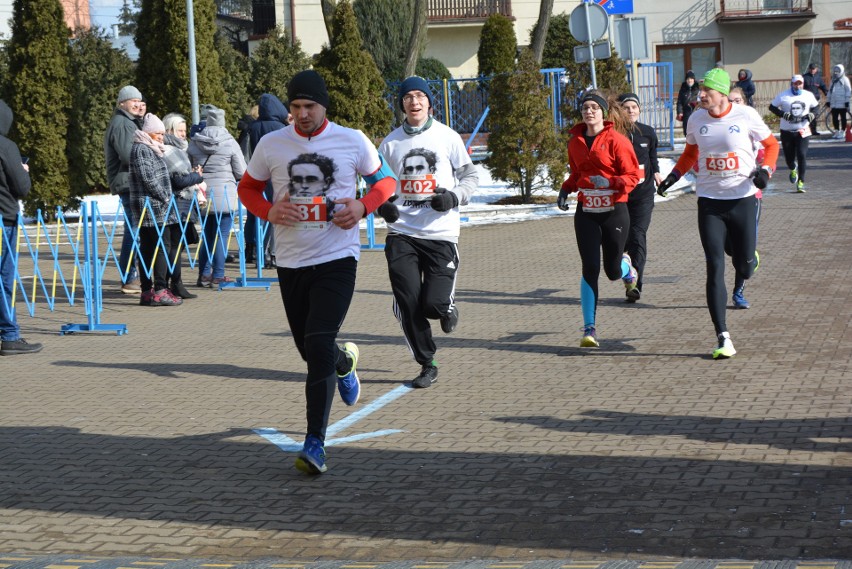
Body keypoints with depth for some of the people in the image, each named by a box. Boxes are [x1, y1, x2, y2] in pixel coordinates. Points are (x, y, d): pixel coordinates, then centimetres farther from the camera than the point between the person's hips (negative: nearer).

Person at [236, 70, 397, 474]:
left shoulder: (352, 141, -2)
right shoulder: (271, 144, 1)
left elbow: (384, 179, 11)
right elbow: (247, 188, 13)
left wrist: (363, 205, -9)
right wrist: (270, 211, -9)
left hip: (337, 258, -3)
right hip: (291, 260, 3)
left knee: (318, 346, -16)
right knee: (309, 349, 13)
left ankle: (315, 443, -11)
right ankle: (345, 361, 51)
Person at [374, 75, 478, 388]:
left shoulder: (448, 137, 3)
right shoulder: (391, 142, 8)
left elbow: (470, 176, 8)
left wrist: (454, 196, -12)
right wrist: (382, 204, -3)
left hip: (440, 233, -2)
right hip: (401, 234, 2)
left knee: (433, 304, -11)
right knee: (408, 306, -4)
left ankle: (448, 308, 27)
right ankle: (427, 365, 14)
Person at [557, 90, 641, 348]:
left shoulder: (616, 140, -8)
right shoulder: (575, 141, 7)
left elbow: (633, 175, -9)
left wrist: (610, 182, -25)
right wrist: (566, 190, 6)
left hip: (614, 212, -3)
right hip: (586, 212, 3)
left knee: (613, 271, 6)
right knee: (590, 269, -7)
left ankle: (626, 266, 46)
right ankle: (589, 328, -2)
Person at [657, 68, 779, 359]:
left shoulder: (746, 115, -8)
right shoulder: (697, 119, 2)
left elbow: (771, 144, 4)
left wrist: (765, 169, -13)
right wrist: (675, 175, 5)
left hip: (743, 198, -2)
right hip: (709, 202, 2)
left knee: (744, 269, 4)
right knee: (715, 269, -7)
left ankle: (747, 255, 45)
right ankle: (722, 337, -4)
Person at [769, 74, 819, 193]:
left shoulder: (808, 95, 3)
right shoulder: (783, 96, -6)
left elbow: (815, 106, 17)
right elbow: (772, 107, -2)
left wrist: (812, 114, -5)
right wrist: (783, 114, -17)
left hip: (803, 130, 1)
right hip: (787, 131, -1)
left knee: (802, 155, -11)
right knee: (789, 157, 6)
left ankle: (801, 182, -3)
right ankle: (793, 169, 44)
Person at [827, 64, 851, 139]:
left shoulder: (844, 79, -4)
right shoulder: (833, 80, 17)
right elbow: (830, 91, 23)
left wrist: (847, 101, -11)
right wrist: (828, 100, 19)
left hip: (842, 103, -6)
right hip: (834, 103, 6)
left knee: (843, 118, 0)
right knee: (834, 118, 5)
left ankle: (843, 132, 5)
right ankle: (837, 131, 14)